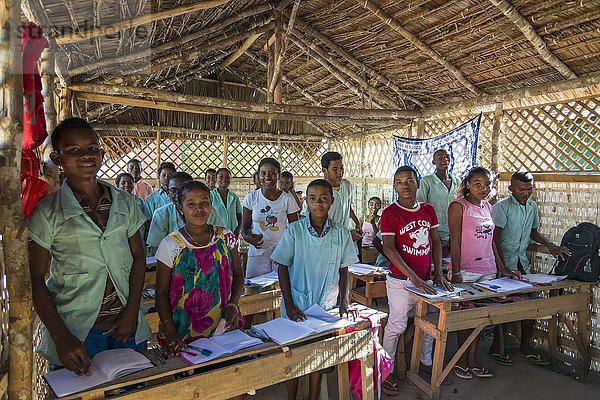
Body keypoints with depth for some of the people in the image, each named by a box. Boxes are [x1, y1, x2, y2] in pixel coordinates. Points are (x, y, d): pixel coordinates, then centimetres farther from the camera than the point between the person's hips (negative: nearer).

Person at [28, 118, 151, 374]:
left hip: (127, 326, 3)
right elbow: (35, 279, -5)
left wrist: (132, 311, -4)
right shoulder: (47, 212, -5)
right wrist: (61, 337, -14)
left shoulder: (124, 203, 4)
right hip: (75, 333, -3)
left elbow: (138, 257, 7)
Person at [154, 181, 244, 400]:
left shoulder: (225, 237, 1)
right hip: (184, 333, -2)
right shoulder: (171, 244, -5)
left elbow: (238, 275, 11)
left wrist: (233, 304, -5)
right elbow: (161, 293, -2)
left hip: (224, 326, 2)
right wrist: (169, 331, -13)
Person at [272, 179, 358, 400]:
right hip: (297, 305, -1)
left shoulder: (341, 233, -2)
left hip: (327, 306, 2)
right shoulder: (294, 230, -8)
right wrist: (289, 304, -10)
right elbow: (282, 267, -4)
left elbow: (344, 270, 5)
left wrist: (344, 302, -4)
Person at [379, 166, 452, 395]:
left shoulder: (428, 210, 6)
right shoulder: (390, 213, -11)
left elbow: (435, 242, 11)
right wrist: (414, 277, -21)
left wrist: (438, 273, 1)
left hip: (425, 280, 6)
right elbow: (389, 248, -17)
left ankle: (427, 363, 39)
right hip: (401, 280, -6)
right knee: (397, 325, 1)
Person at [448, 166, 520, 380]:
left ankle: (473, 360, 24)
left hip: (487, 270, 7)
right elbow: (454, 241, -13)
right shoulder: (459, 205, -8)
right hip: (466, 270, -7)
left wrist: (502, 268, 16)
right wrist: (455, 273, -16)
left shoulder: (487, 207, 13)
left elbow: (490, 240, 18)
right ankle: (461, 361, 17)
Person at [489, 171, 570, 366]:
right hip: (504, 263, -6)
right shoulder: (502, 207, -13)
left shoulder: (532, 206, 9)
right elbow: (495, 237, -17)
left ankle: (525, 347, 23)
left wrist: (549, 244, 2)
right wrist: (503, 267, -21)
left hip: (522, 263, 7)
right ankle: (497, 347, 15)